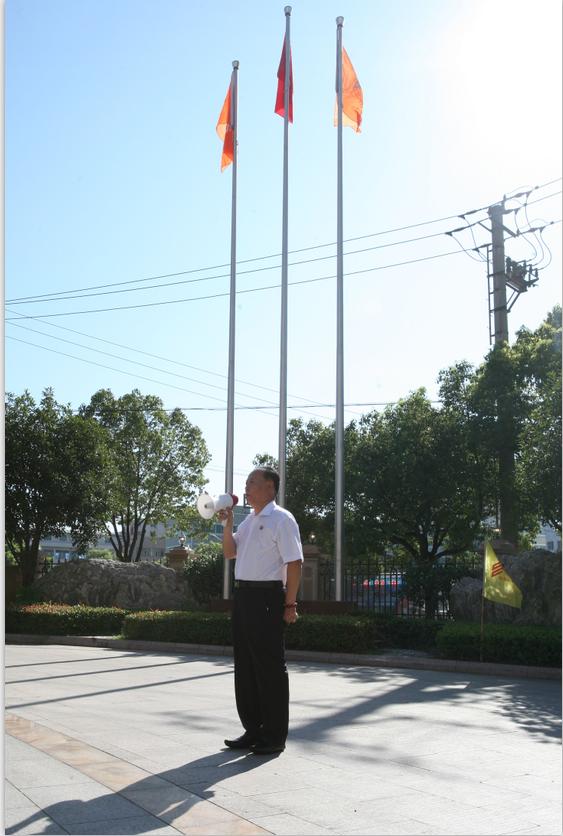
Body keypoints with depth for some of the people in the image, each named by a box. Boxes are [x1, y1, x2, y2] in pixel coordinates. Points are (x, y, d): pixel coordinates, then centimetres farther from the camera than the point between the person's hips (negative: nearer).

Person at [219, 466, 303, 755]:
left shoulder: (281, 519, -9)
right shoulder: (249, 520, 16)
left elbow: (294, 563, -13)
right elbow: (229, 552, 18)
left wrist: (289, 604, -17)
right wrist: (227, 524, 4)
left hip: (267, 596, -9)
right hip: (243, 595, 9)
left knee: (270, 666, -1)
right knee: (245, 664, 13)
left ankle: (274, 736, 9)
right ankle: (253, 730, 25)